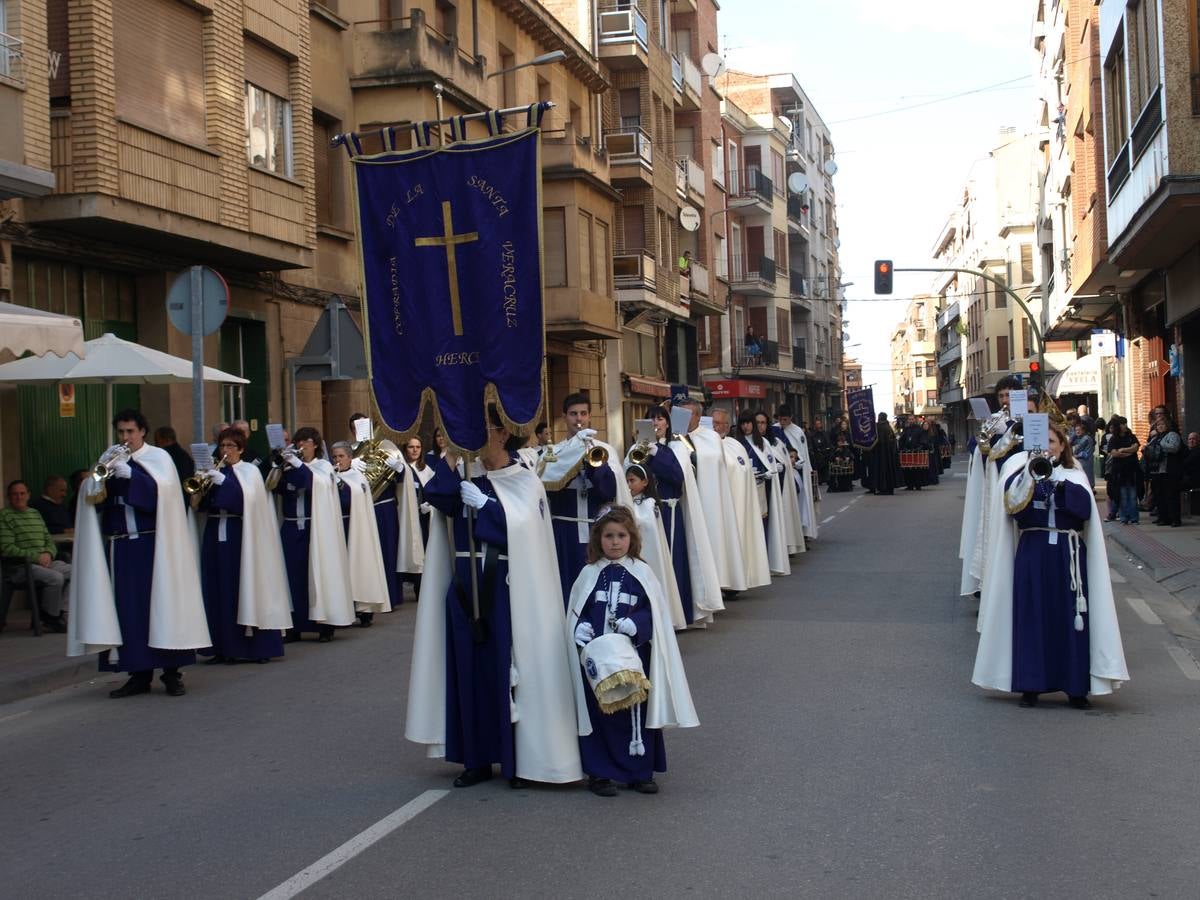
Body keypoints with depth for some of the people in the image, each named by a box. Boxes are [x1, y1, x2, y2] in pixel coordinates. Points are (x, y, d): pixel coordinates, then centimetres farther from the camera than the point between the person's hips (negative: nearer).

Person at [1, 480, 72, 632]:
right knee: (56, 578, -30)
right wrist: (36, 557, -17)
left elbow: (49, 541, 20)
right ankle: (51, 618, -10)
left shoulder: (35, 513, 21)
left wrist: (48, 554, -4)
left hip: (45, 562, 8)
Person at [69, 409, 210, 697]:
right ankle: (139, 674, 7)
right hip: (119, 547, 3)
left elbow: (163, 490, -14)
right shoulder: (111, 459, 12)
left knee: (160, 604, -3)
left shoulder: (158, 457, 3)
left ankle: (172, 673, 2)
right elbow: (92, 497, 4)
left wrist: (129, 473, -21)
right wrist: (101, 477, -14)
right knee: (128, 609, 2)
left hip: (152, 544, -3)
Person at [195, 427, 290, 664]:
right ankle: (223, 647, 6)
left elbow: (248, 498, -16)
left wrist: (222, 481, -22)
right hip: (215, 535, 5)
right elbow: (201, 504, 8)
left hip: (240, 536, -5)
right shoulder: (214, 472, 14)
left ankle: (259, 646, 0)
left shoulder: (249, 471, 2)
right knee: (218, 590, 2)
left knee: (244, 589, -5)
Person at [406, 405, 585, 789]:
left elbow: (520, 526, -17)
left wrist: (482, 502, -15)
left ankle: (519, 760, 7)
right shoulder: (466, 474, 8)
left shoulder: (525, 482, -2)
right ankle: (476, 759, 16)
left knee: (509, 670, -2)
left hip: (506, 589, -4)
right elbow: (437, 497, -12)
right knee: (469, 669, 6)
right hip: (465, 587, 4)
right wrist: (453, 452, -15)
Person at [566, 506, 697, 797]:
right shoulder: (589, 574, 5)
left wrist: (633, 624, -18)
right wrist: (581, 629, -12)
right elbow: (576, 612, 8)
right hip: (597, 657, 0)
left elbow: (653, 612, -1)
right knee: (600, 713, 3)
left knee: (637, 712, 5)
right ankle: (600, 773, 12)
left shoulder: (641, 573, 3)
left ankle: (640, 770, 17)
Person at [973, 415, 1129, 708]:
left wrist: (1058, 479, -19)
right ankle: (1030, 686, 5)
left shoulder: (1074, 475, 10)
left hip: (1068, 554, 1)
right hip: (1032, 553, -1)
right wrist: (1030, 474, -24)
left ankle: (1076, 687, 7)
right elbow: (1012, 503, -12)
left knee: (1071, 618, 0)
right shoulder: (1021, 471, 7)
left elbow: (1085, 506, -9)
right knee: (1032, 618, -2)